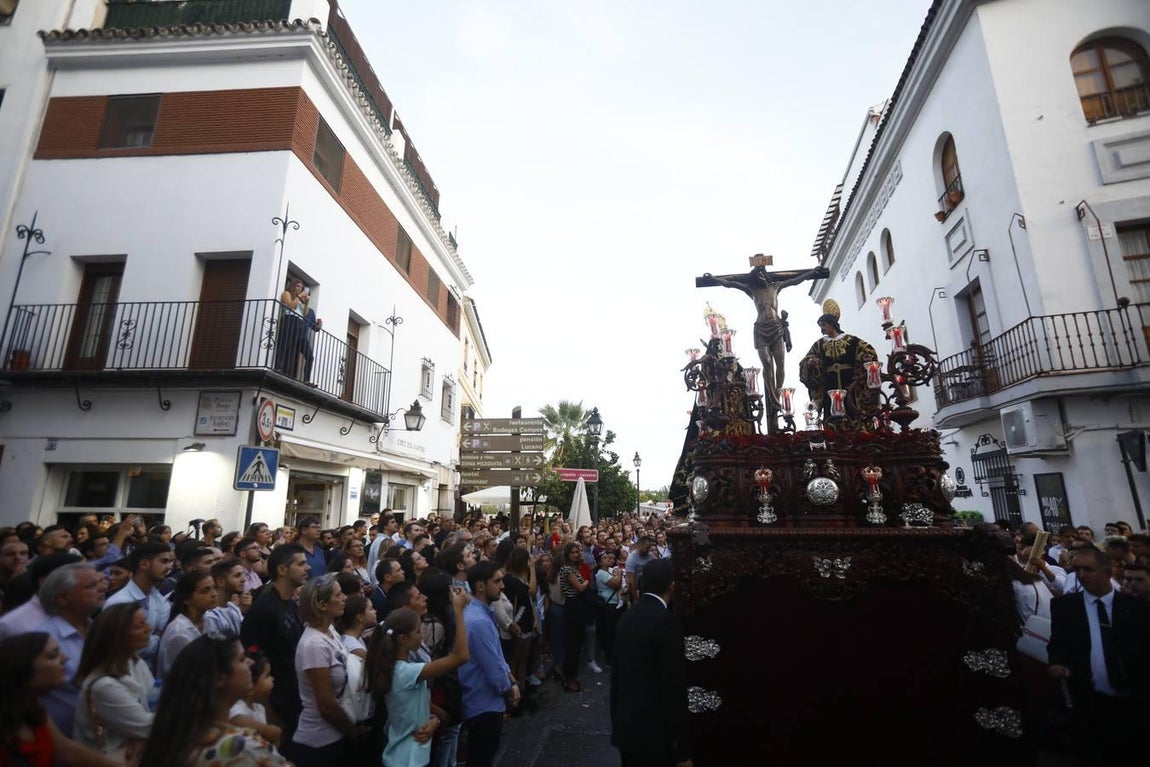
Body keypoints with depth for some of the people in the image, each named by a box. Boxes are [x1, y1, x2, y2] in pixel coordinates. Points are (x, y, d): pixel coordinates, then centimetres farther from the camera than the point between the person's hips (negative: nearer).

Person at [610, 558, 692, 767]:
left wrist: (616, 717, 20)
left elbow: (616, 670, 9)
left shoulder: (627, 616, 3)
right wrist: (683, 750, -14)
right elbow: (674, 687, -21)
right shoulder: (666, 621, -20)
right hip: (653, 729, -7)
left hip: (625, 724, 7)